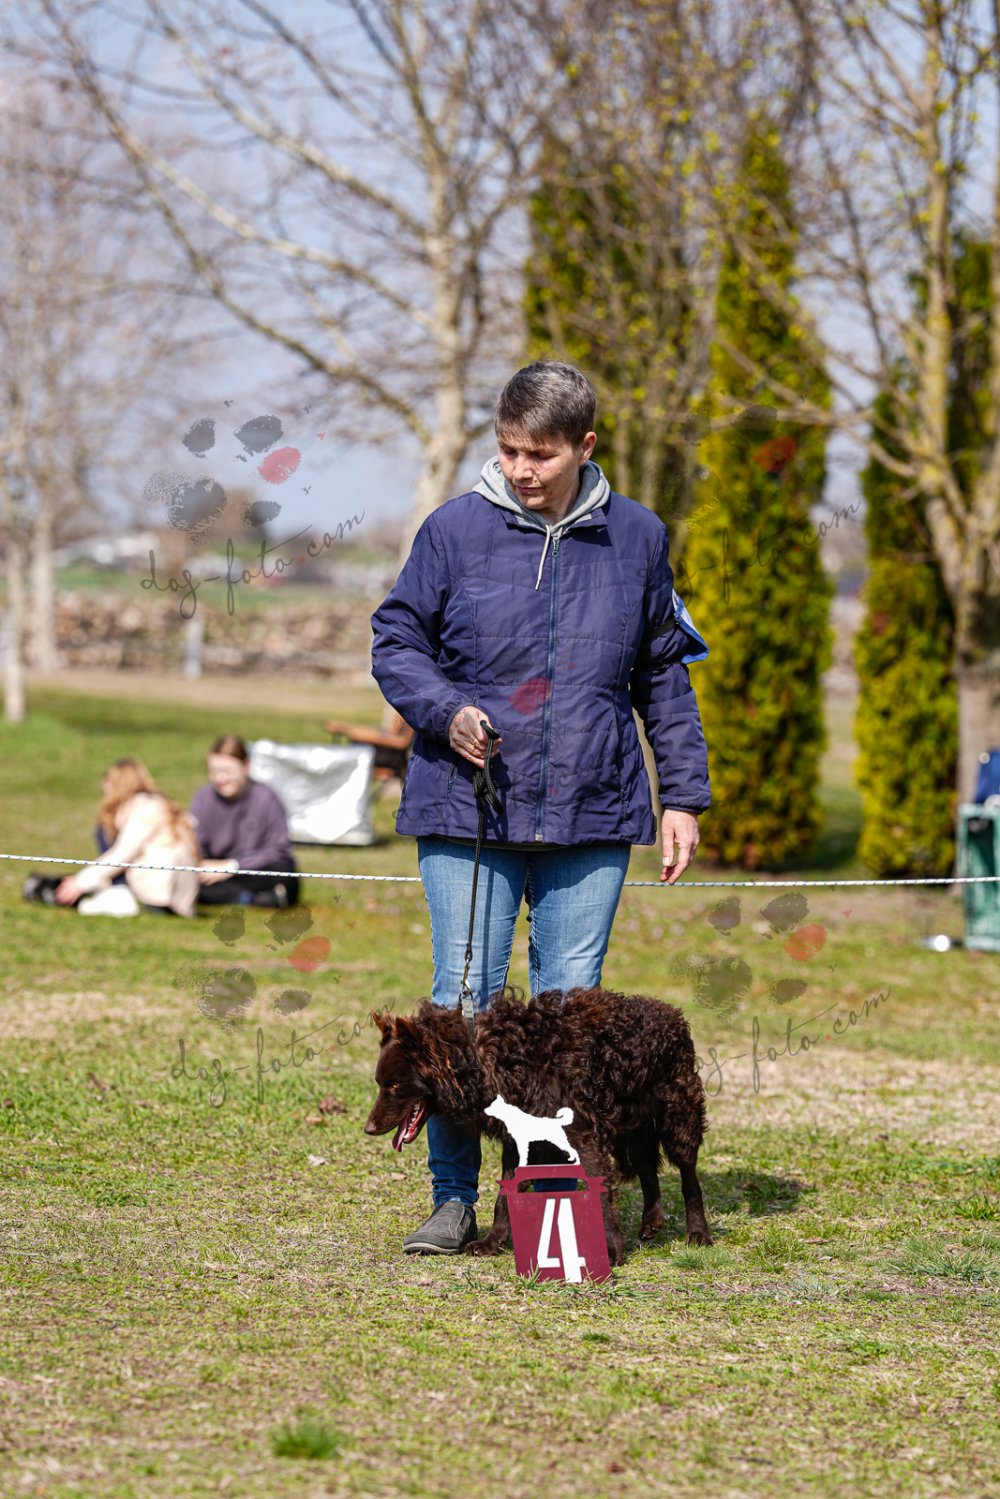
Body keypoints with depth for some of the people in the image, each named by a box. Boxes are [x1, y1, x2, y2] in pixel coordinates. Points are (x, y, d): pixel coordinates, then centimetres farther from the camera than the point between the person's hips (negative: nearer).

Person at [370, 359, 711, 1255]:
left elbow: (664, 677, 15)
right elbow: (396, 640, 8)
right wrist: (443, 710, -11)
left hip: (592, 818, 1)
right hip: (468, 814, -1)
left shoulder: (637, 539, 6)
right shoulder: (455, 531, -1)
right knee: (463, 1005, -3)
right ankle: (455, 1200, 6)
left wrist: (683, 796, 12)